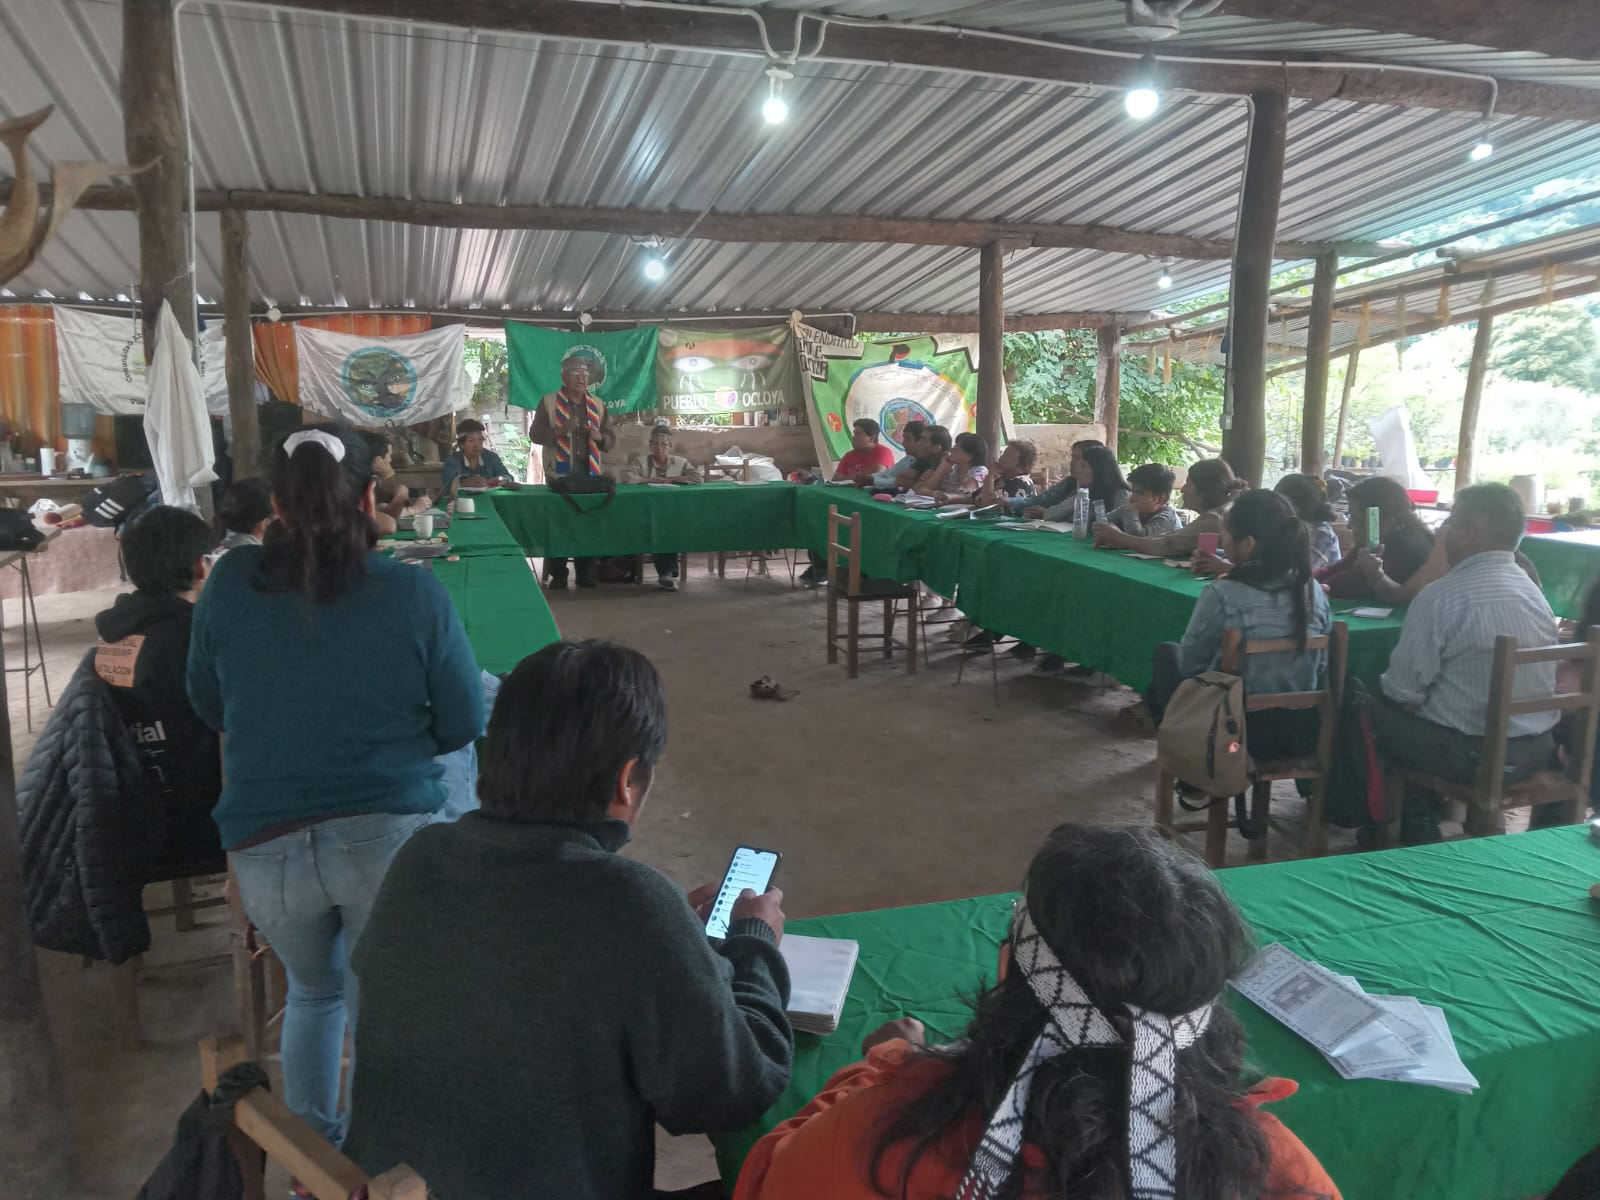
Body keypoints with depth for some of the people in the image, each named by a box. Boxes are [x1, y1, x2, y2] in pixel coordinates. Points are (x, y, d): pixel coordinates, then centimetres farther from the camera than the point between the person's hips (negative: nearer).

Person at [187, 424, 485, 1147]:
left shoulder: (230, 583, -4)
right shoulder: (414, 593, -11)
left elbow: (209, 706, 10)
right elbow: (464, 725, -5)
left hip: (265, 842, 3)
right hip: (389, 834, -3)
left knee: (312, 993, 28)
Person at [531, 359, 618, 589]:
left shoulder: (598, 404, 12)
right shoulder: (548, 402, 2)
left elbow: (611, 438, 12)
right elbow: (534, 434, -3)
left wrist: (599, 436, -10)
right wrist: (560, 431, -19)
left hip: (590, 472, 3)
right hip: (559, 472, -3)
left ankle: (586, 573, 12)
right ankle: (557, 574, 7)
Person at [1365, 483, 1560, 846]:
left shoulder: (1444, 595, -18)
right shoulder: (1534, 590, 5)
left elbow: (1403, 690, -17)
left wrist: (1381, 687, 6)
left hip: (1471, 754, -7)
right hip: (1537, 748, 8)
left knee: (1374, 709, 13)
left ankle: (1417, 828, 25)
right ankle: (1421, 818, 31)